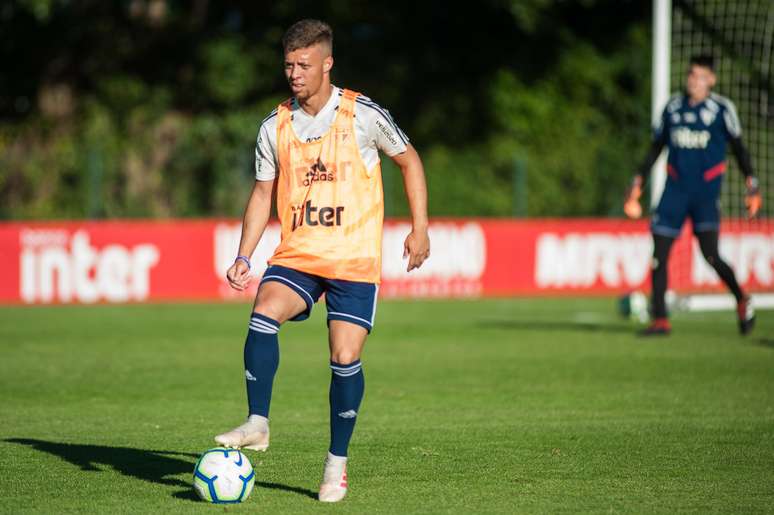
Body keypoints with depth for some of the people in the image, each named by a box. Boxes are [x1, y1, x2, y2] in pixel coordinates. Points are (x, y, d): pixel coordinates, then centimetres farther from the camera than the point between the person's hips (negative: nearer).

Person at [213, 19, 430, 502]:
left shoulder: (362, 115, -5)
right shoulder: (275, 127, 5)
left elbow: (409, 159, 8)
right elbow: (263, 194, 13)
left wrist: (420, 228, 3)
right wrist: (244, 256, 1)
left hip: (355, 260, -3)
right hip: (297, 254, 3)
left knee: (345, 359, -8)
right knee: (263, 315, -25)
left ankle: (337, 463, 7)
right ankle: (257, 425, -19)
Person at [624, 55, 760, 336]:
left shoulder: (722, 108, -1)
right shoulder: (673, 107, 8)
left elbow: (738, 148, 7)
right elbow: (656, 147, 18)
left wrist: (752, 186, 1)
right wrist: (638, 182, 15)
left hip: (707, 191, -3)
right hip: (675, 189, 3)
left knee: (711, 255, -14)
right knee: (659, 255, -3)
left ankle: (742, 301, 11)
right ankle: (660, 320, 6)